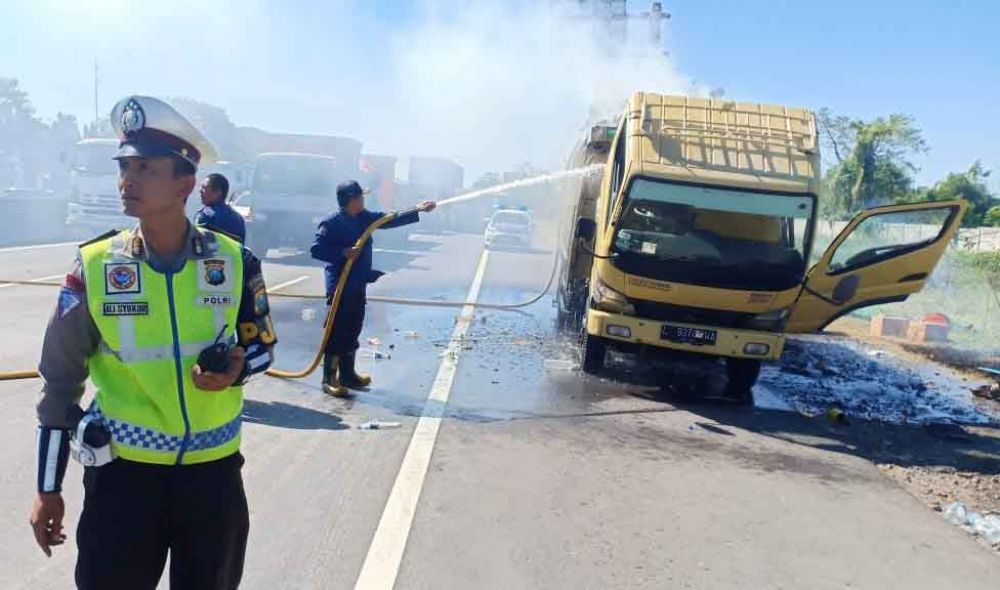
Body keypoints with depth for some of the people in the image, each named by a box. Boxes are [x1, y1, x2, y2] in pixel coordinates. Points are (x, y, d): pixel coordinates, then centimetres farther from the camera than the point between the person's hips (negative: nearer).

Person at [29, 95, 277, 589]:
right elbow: (61, 379, 0)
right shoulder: (94, 265, -8)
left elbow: (261, 345, 8)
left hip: (214, 466, 1)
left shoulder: (234, 262, -7)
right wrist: (48, 488, 3)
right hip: (123, 468, -1)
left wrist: (235, 369, -16)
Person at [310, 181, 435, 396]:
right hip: (340, 287, -8)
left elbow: (390, 220, 12)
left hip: (358, 286, 8)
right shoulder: (332, 223, -14)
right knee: (337, 333, -4)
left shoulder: (364, 218, 8)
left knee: (352, 332, 15)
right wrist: (343, 252, -24)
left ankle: (348, 374, 26)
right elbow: (316, 249, -17)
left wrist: (417, 211, 8)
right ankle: (329, 379, 4)